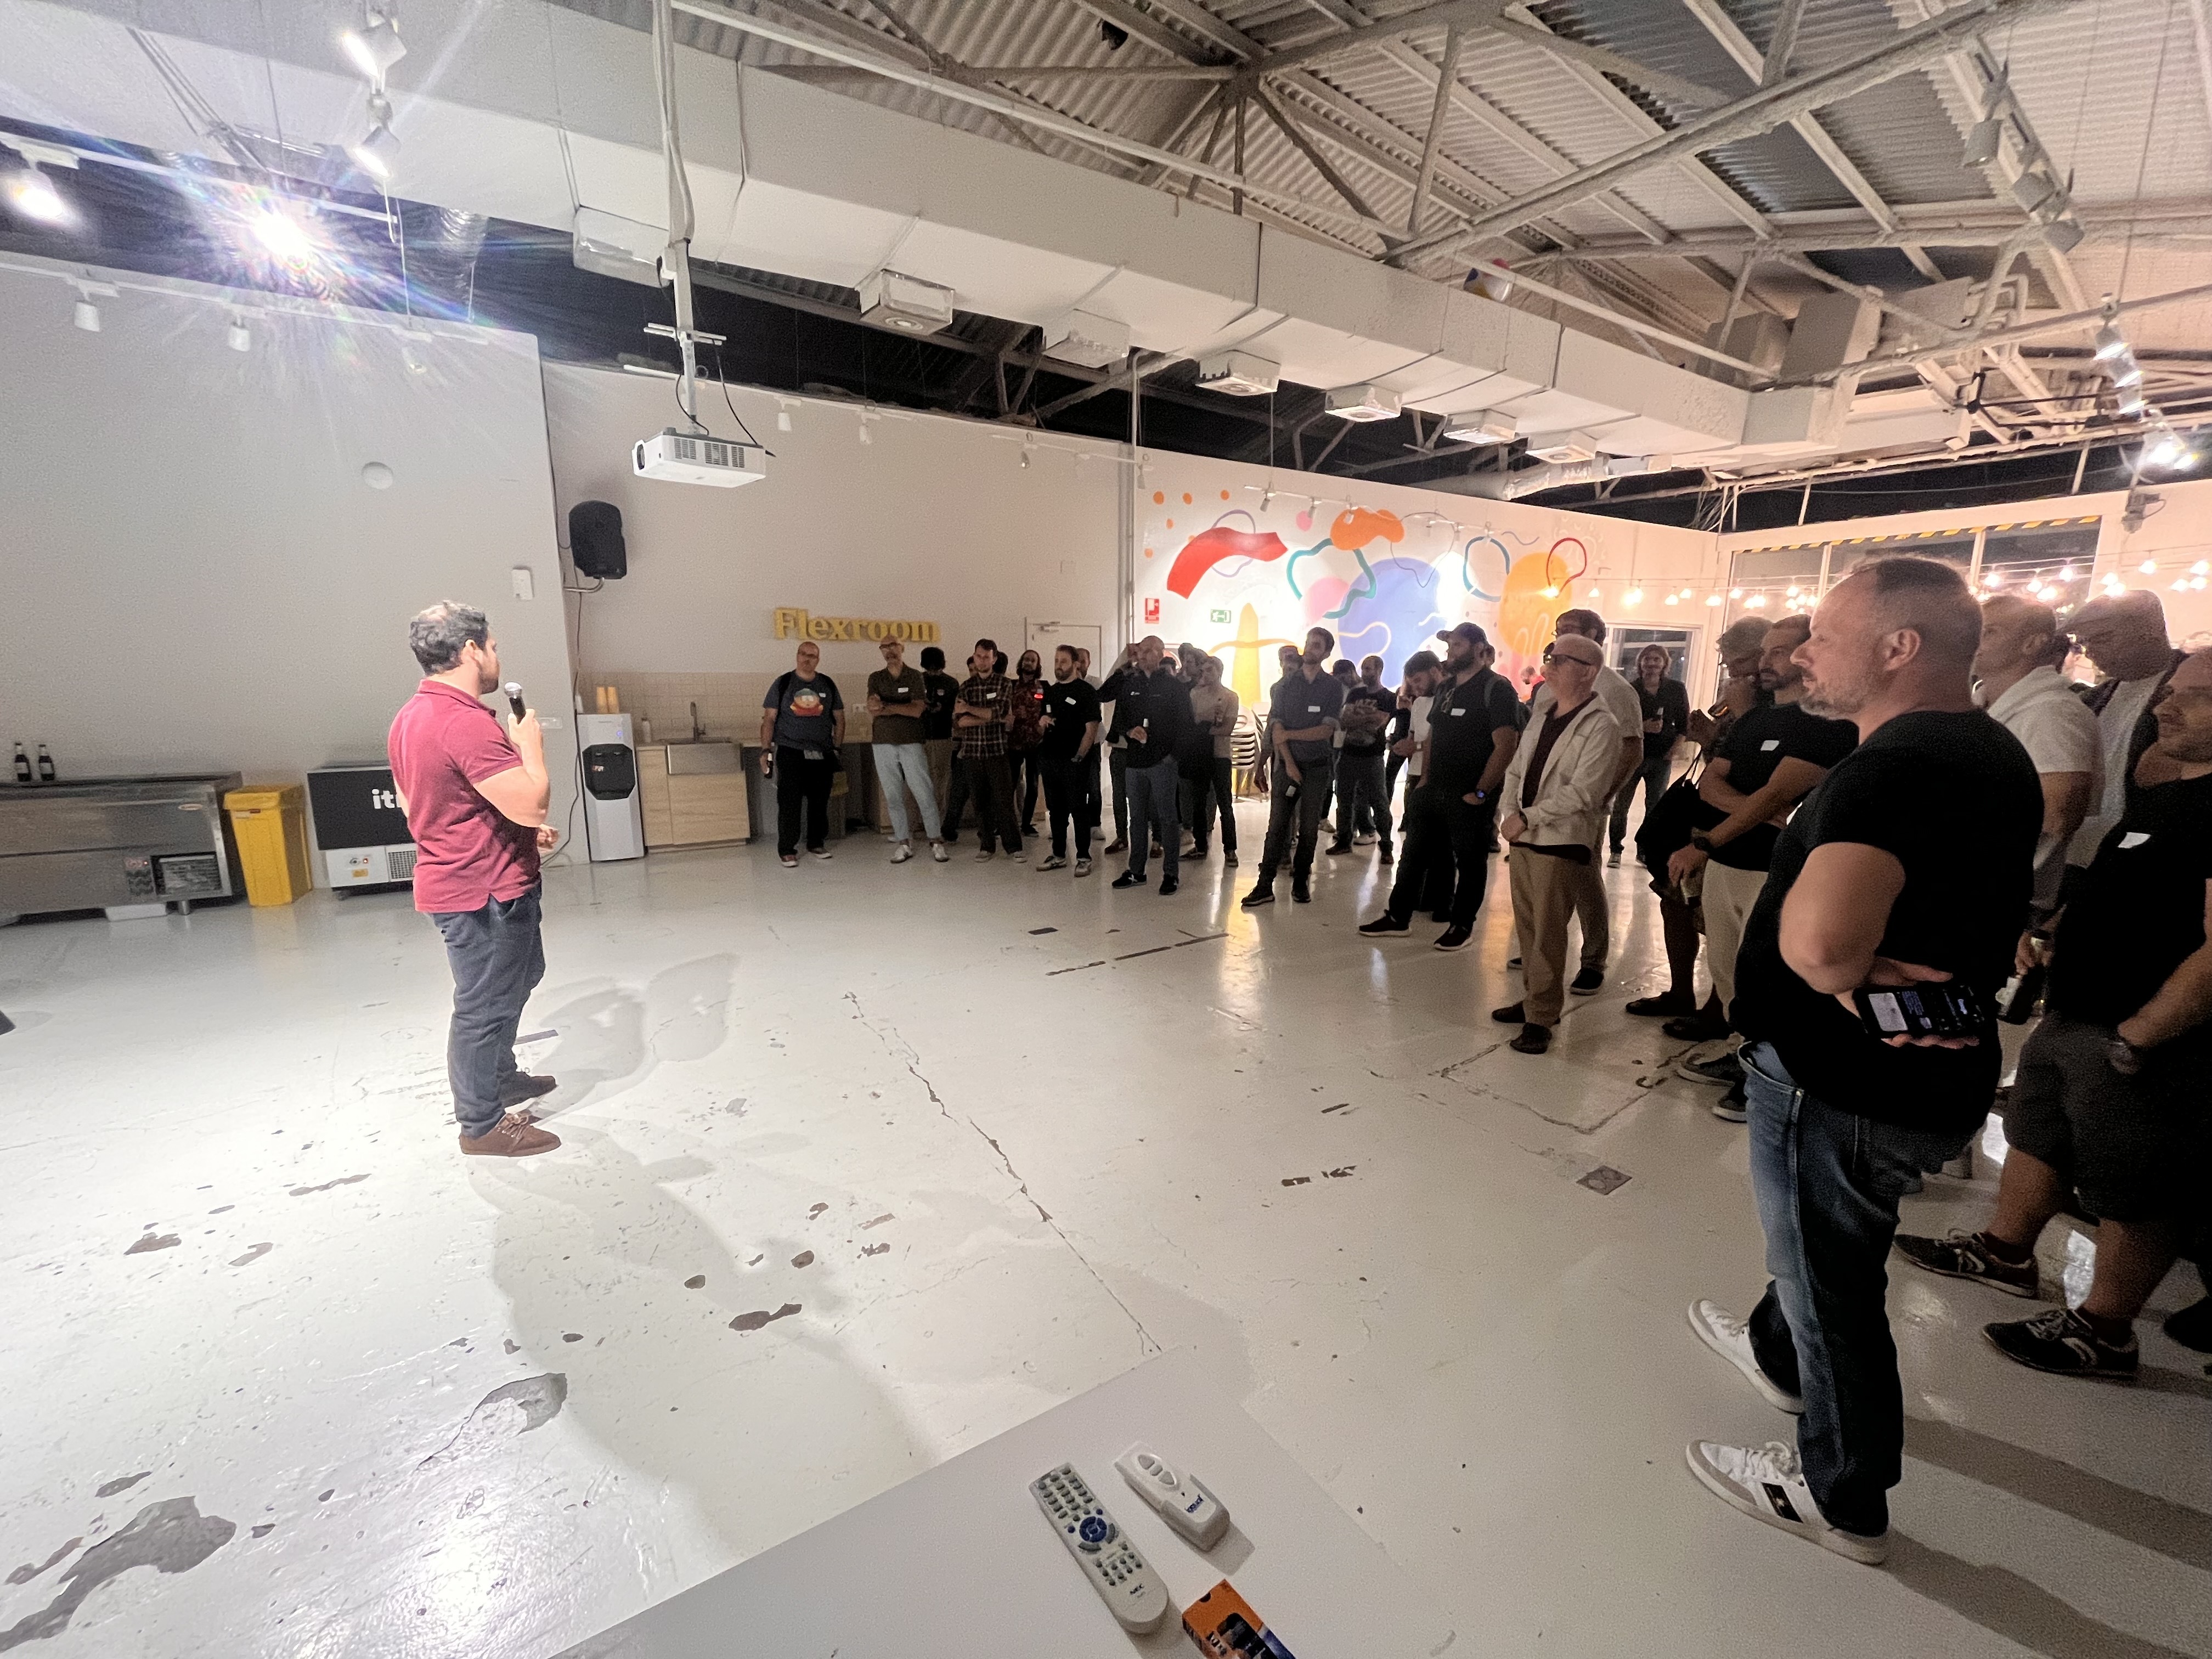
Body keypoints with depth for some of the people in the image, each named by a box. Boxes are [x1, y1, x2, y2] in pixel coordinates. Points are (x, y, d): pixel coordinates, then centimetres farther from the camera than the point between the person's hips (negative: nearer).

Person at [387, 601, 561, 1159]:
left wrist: (523, 830, 14)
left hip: (460, 879, 10)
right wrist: (531, 743, -11)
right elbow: (531, 804, -30)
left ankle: (500, 1079, 43)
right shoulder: (465, 722, -26)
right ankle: (482, 1124, 21)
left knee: (518, 977, 26)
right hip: (483, 892, -10)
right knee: (485, 1004, 5)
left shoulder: (411, 716, 8)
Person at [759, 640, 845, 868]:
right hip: (790, 753, -3)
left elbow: (839, 719, 13)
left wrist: (837, 748, 6)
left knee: (820, 802, 7)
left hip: (822, 755, 3)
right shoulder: (782, 684, 2)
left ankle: (816, 844, 22)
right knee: (789, 803, -4)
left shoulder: (828, 685, 9)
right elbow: (769, 719, 1)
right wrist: (766, 750, -7)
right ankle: (787, 850, 3)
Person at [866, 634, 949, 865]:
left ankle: (936, 841, 3)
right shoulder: (875, 678, 9)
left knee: (924, 794, -4)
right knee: (893, 797, 4)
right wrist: (901, 709, -19)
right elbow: (873, 709, -4)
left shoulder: (915, 676, 2)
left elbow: (917, 710, -10)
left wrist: (884, 707, -13)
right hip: (883, 744, 2)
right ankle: (904, 843, 11)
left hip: (912, 742, -2)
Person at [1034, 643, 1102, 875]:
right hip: (1050, 758, 6)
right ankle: (1059, 855, 21)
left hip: (1074, 761, -6)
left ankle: (1084, 858, 5)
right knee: (1055, 810, 12)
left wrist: (1079, 757, -15)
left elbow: (1091, 728, -9)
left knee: (1078, 809, -2)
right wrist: (1041, 723, -2)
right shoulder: (1050, 691, 16)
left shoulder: (1086, 691, -3)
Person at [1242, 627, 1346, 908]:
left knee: (1309, 828, 5)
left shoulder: (1334, 686, 2)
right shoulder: (1286, 683, 5)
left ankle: (1301, 883, 16)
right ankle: (1265, 886, -3)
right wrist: (1289, 763, -10)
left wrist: (1289, 734, -12)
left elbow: (1327, 730, -8)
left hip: (1317, 766, 0)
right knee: (1277, 826, -4)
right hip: (1286, 763, 0)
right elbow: (1276, 726, -2)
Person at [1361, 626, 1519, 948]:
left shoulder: (1496, 690, -11)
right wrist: (1425, 778, 10)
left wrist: (1480, 792, -17)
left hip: (1469, 798, -7)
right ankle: (1398, 916, 21)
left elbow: (1506, 746, -17)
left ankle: (1462, 925, 20)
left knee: (1470, 862, 7)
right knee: (1414, 853, 11)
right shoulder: (1445, 689, 12)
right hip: (1431, 788, 7)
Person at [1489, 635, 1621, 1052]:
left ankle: (1541, 1018, 6)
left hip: (1559, 842, -7)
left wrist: (1527, 817, -17)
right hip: (1522, 837, 7)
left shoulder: (1601, 726, -10)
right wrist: (1510, 814, -2)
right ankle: (1533, 999, 25)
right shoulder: (1542, 716, 14)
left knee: (1547, 932, -3)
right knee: (1526, 925, 13)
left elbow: (1581, 793, -18)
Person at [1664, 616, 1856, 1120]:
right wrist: (1754, 809, -13)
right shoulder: (1753, 719, 15)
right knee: (1726, 969, 14)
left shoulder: (1829, 723, -9)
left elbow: (1776, 794, -18)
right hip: (1724, 863, 7)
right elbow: (1710, 783, 8)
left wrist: (1705, 843, -24)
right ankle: (1746, 1055, 30)